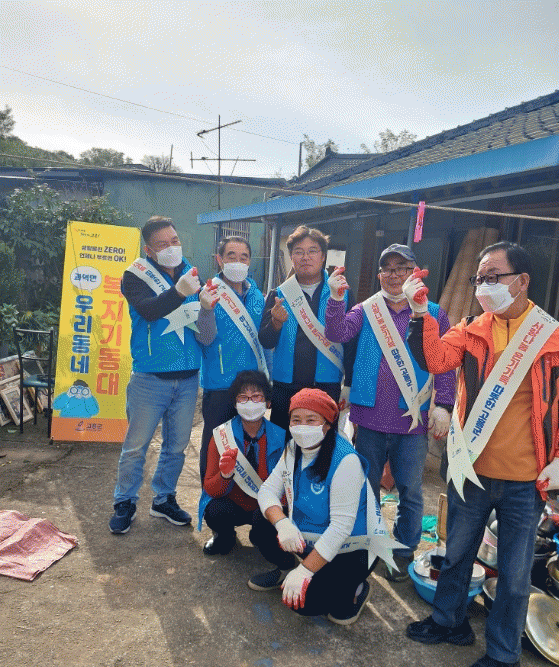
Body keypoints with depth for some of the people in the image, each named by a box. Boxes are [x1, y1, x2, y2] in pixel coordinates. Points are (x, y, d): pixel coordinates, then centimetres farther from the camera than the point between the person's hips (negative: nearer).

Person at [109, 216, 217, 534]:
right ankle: (125, 503, 25)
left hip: (188, 377, 5)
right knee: (136, 445, 5)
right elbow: (148, 310, -24)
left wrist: (206, 305, -15)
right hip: (150, 376, -4)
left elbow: (203, 327, 7)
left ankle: (164, 499, 33)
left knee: (177, 445, 15)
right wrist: (178, 291, -41)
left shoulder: (192, 273, 10)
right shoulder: (136, 275, -4)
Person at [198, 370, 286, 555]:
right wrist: (225, 475, -34)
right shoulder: (222, 436, -10)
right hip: (232, 506, 0)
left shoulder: (281, 438, -9)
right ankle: (225, 536, 5)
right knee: (215, 512, -32)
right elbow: (210, 489, -10)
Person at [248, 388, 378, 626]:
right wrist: (282, 523, -27)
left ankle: (355, 589, 8)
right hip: (309, 539, 7)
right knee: (261, 525, -11)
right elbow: (268, 489, -5)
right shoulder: (293, 449, -4)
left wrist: (304, 571, -27)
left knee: (305, 602, -20)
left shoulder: (346, 461, -27)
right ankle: (286, 569, 17)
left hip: (347, 551, -7)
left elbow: (341, 526, -28)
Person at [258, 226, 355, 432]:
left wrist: (350, 386, 0)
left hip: (327, 388, -1)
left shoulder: (342, 295, 2)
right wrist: (276, 322, -20)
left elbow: (351, 343, 3)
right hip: (285, 389, 1)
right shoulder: (279, 295, 6)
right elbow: (265, 343, 1)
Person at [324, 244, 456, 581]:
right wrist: (336, 299, -25)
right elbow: (338, 333, -11)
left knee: (410, 491, 9)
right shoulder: (366, 311, 6)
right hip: (370, 417, 2)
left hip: (413, 420, -1)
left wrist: (444, 406, -8)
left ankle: (404, 552, 30)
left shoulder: (433, 314, 3)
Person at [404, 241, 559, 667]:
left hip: (524, 480, -2)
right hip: (470, 472, 2)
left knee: (514, 572, 13)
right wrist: (421, 314, -22)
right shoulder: (471, 331, 0)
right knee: (457, 553, 20)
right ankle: (449, 621, 44)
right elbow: (434, 360, -14)